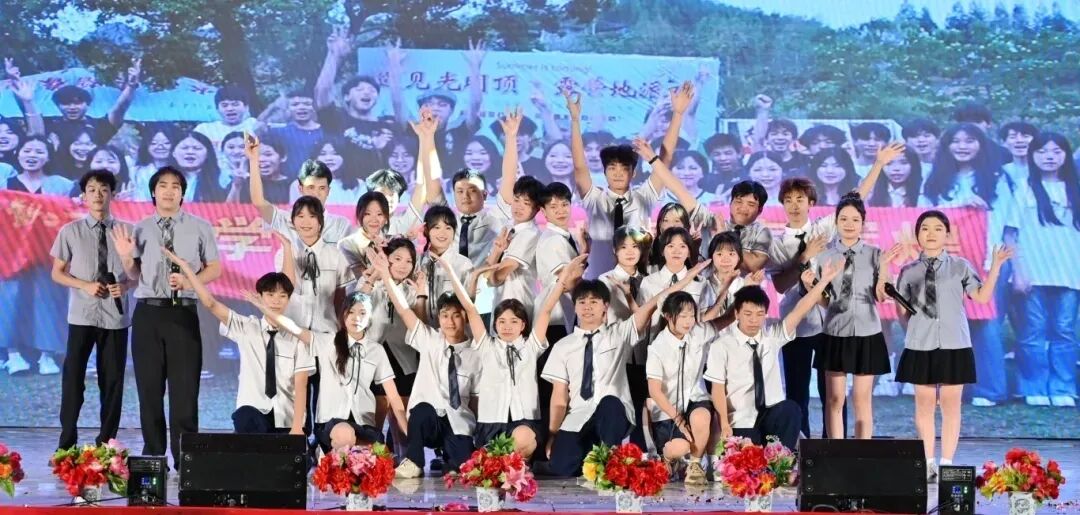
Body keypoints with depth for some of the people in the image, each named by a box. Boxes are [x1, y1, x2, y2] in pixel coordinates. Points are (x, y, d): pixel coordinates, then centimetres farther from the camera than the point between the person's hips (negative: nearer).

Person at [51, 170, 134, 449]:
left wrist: (126, 285, -13)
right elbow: (57, 273, 5)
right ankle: (67, 443, 9)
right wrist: (85, 285, -11)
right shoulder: (70, 232, 1)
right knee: (73, 377, 0)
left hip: (116, 316, 1)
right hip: (82, 315, -1)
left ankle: (106, 443, 17)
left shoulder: (127, 231, 2)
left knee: (112, 380, 7)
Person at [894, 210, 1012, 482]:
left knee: (951, 404, 3)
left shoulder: (960, 266, 3)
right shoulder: (909, 271, 5)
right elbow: (902, 309, 9)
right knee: (924, 404, 5)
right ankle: (928, 463, 13)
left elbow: (982, 297, -4)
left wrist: (995, 267, -9)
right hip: (920, 346, 1)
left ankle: (947, 463, 9)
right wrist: (912, 332, -4)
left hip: (954, 345, -1)